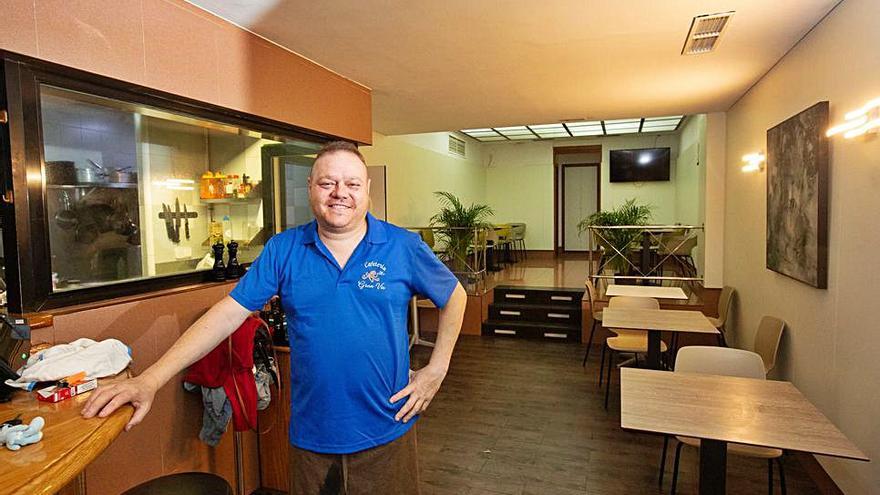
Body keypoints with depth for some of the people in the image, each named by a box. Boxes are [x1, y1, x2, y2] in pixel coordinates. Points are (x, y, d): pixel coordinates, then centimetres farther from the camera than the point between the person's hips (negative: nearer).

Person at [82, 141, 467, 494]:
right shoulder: (283, 250, -4)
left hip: (386, 433, 0)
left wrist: (435, 370, -1)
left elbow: (454, 297, 5)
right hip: (311, 436, 1)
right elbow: (228, 313, -7)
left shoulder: (403, 247, -6)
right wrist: (150, 380, -14)